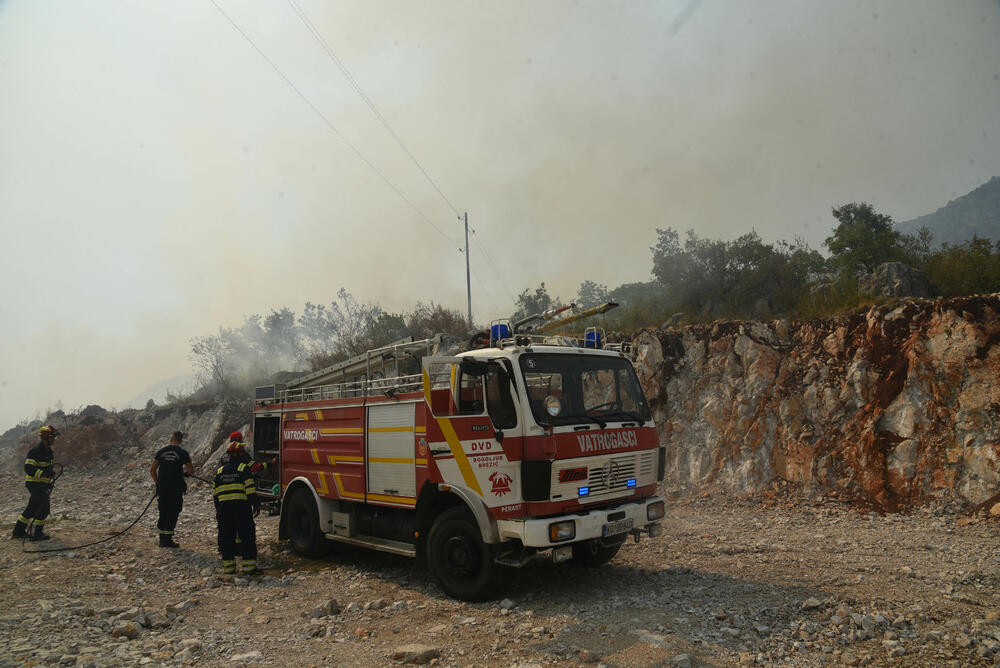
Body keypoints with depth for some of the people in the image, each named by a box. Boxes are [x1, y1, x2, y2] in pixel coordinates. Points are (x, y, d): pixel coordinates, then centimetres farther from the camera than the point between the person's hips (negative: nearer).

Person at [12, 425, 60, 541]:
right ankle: (36, 533, 1)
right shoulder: (35, 451, -18)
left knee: (32, 508, 16)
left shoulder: (48, 451, 13)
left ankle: (18, 531, 27)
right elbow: (28, 468, -25)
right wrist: (43, 473, -35)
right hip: (35, 484, -10)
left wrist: (49, 482, 21)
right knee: (43, 509, -7)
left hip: (42, 484, 10)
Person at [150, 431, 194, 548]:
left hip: (162, 487, 4)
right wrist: (185, 470, 15)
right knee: (173, 514, 3)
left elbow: (152, 470, 5)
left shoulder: (161, 451, 5)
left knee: (163, 513, 13)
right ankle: (167, 540, 1)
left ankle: (162, 539, 17)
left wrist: (157, 483, 15)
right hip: (176, 488, -4)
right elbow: (191, 471, -7)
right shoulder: (183, 452, -5)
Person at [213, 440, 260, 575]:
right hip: (242, 506, -4)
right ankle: (249, 566, -1)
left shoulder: (220, 470, 12)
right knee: (247, 536, 1)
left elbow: (215, 492, 15)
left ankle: (228, 566, 12)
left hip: (224, 507, 4)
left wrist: (217, 509, 23)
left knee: (226, 537, 10)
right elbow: (250, 489, -9)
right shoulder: (244, 468, -4)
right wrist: (256, 504, -2)